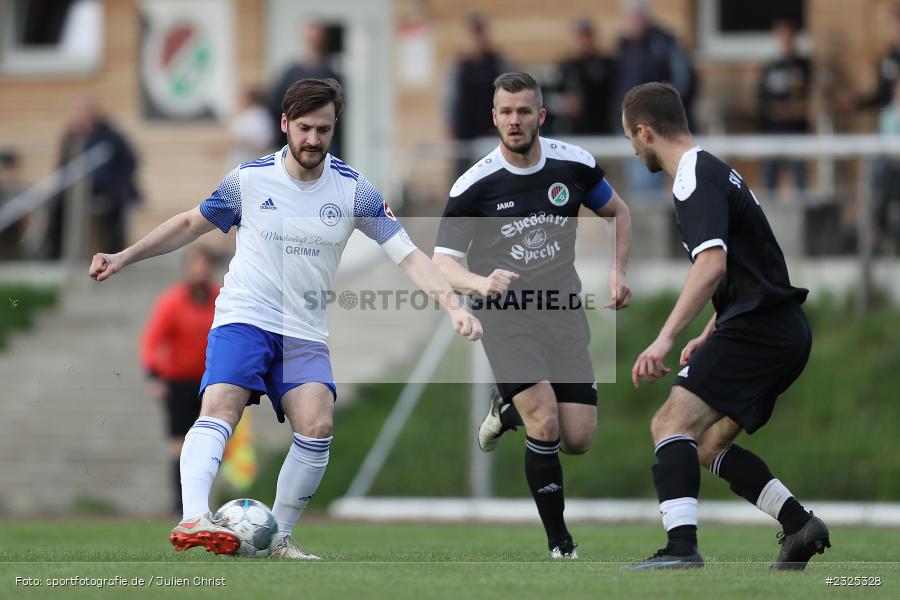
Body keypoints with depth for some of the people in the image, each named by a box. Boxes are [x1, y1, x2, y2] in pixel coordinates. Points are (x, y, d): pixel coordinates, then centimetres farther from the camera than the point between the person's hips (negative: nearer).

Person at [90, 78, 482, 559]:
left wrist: (453, 306, -15)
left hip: (304, 334, 2)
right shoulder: (250, 178, 0)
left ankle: (278, 538, -5)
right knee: (220, 409, -26)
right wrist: (125, 257, 12)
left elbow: (408, 255, -2)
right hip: (243, 318, -2)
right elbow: (190, 224, 15)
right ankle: (193, 520, -44)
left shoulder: (353, 189, 0)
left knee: (317, 425, -19)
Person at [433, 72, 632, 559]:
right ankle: (560, 545, -6)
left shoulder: (574, 164, -3)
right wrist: (480, 283, -31)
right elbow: (442, 263, -10)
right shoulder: (474, 185, -10)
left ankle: (509, 408, 30)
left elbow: (618, 212, 16)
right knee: (546, 423, -22)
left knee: (577, 440, -4)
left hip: (563, 313, 3)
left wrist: (617, 271, 2)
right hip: (504, 317, -3)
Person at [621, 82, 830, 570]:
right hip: (785, 332, 10)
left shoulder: (695, 181, -12)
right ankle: (799, 525, 11)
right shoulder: (714, 171, 21)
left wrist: (666, 338, -31)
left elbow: (712, 265, -27)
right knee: (708, 445, 17)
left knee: (673, 423, -20)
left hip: (758, 326, -10)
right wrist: (710, 336, 35)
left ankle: (682, 548, -36)